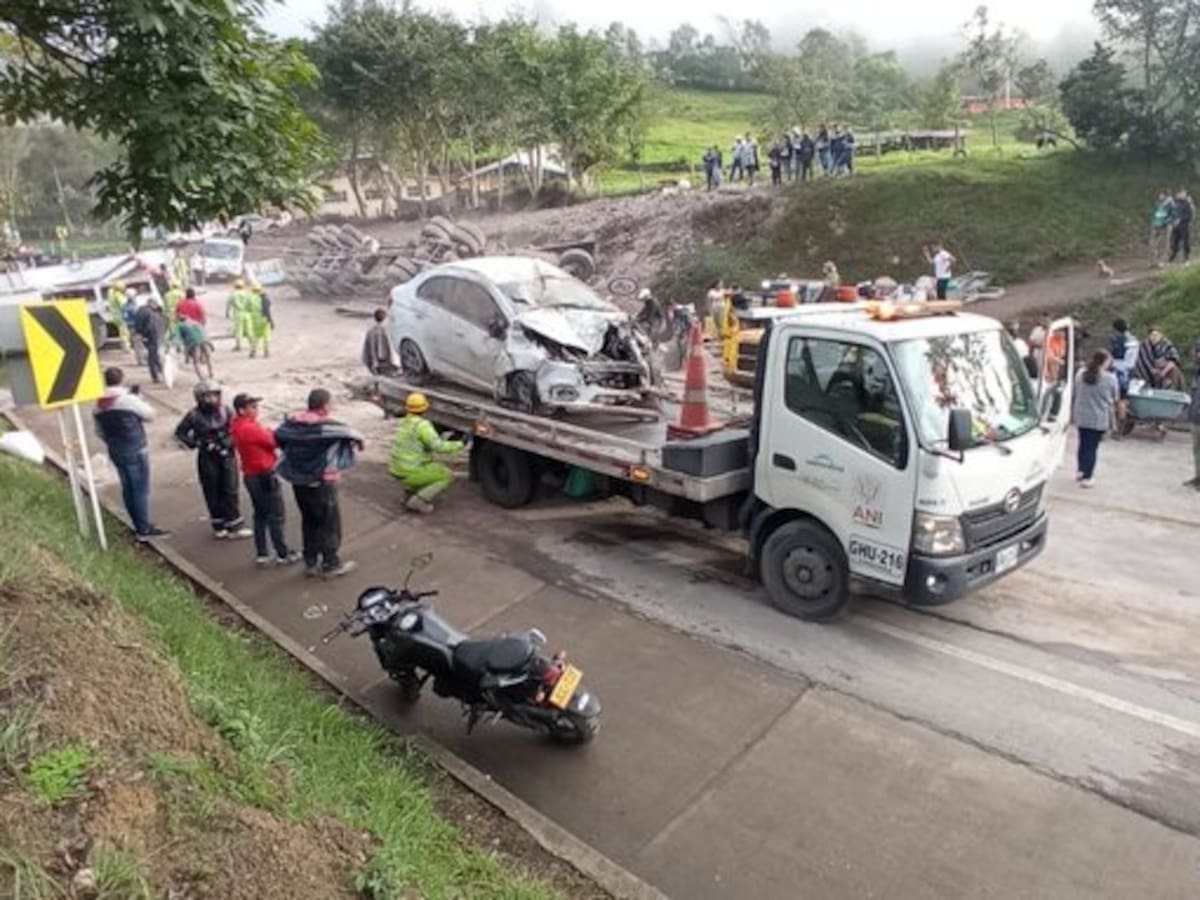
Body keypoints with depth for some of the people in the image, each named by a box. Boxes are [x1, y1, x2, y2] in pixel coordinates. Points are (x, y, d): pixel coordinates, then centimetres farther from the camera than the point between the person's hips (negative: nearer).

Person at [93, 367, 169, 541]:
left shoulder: (98, 405, 5)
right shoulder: (128, 399, -16)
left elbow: (100, 432, 13)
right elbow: (150, 415, -6)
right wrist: (139, 399, 7)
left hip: (115, 452, 7)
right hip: (136, 450, -7)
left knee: (128, 488, 14)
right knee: (141, 488, -2)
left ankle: (139, 525, 22)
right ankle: (145, 529, 0)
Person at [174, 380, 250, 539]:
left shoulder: (225, 411, -3)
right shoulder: (194, 415, -7)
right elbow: (180, 432, 1)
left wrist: (227, 444, -16)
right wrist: (194, 443, -12)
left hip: (227, 455, 1)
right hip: (207, 458, -1)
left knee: (230, 491, 0)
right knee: (213, 493, 7)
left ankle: (234, 525, 8)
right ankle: (219, 525, 21)